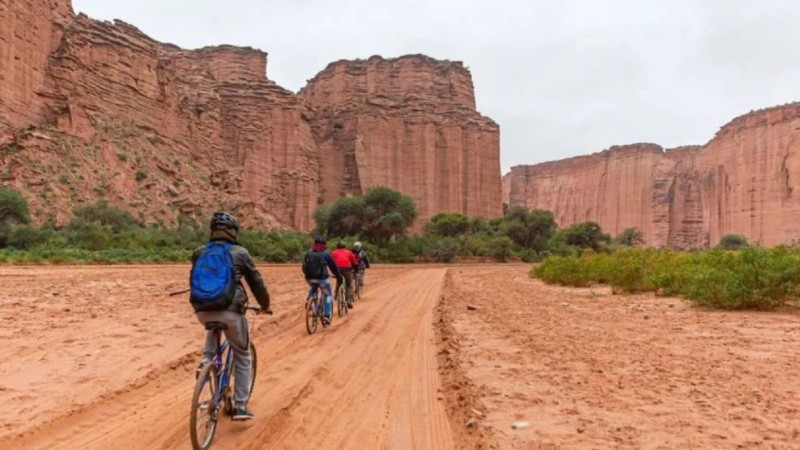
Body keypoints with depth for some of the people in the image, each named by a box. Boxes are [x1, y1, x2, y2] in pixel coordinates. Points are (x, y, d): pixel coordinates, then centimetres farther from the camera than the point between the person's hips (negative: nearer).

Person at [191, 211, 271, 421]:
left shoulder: (200, 253, 12)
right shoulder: (240, 253, 2)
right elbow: (256, 282, 8)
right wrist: (265, 305, 24)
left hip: (203, 311, 4)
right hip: (230, 311, -4)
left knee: (214, 325, 41)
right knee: (243, 357, 14)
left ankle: (206, 361, 19)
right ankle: (240, 407, 12)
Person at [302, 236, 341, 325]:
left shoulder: (308, 253, 10)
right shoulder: (325, 254, -1)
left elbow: (304, 267, 18)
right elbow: (333, 266, 5)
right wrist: (339, 276, 16)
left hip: (309, 278, 4)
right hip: (321, 278, -4)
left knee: (312, 288, 38)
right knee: (328, 295, 15)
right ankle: (327, 316, 3)